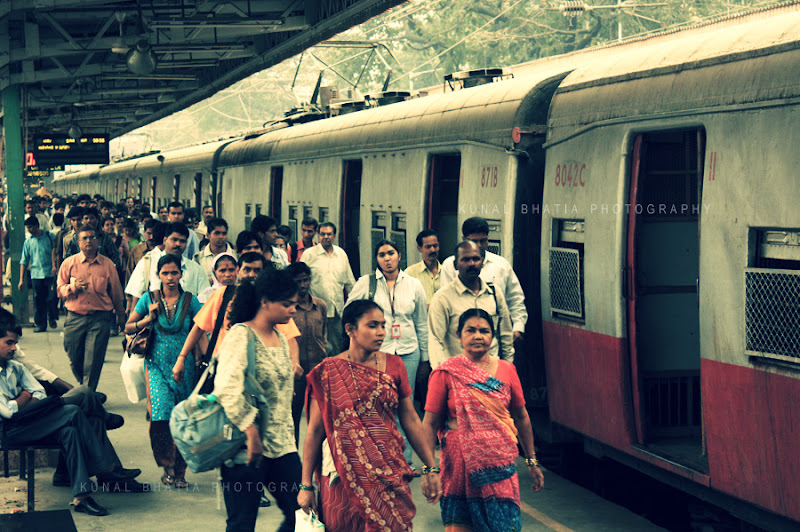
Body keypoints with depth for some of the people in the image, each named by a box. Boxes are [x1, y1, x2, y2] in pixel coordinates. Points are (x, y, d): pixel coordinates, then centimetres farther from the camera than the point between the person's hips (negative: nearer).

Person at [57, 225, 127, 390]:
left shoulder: (107, 264, 6)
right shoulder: (69, 263, 6)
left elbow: (116, 293, 15)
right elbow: (60, 290, 7)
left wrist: (121, 315, 21)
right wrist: (73, 287, -14)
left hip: (100, 319, -1)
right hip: (75, 317, 1)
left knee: (93, 362, -6)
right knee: (75, 359, 7)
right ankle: (82, 386, 34)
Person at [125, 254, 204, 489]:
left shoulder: (190, 301, 4)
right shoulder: (149, 299, 4)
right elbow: (128, 328, 9)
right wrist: (149, 318, -7)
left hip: (184, 365, 1)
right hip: (157, 364, -1)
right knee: (161, 410, -19)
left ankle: (179, 471, 12)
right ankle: (167, 466, -6)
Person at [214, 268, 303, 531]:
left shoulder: (280, 338, 14)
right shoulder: (241, 335, -12)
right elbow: (227, 389, -25)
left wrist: (287, 437, 18)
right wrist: (251, 433, -24)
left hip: (281, 444, 8)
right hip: (247, 448, -8)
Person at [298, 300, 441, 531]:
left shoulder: (393, 366, 5)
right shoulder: (328, 372, -4)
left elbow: (410, 421, 9)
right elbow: (314, 431, -1)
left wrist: (432, 468, 8)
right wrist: (306, 485, -1)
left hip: (388, 473, 2)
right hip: (343, 475, -2)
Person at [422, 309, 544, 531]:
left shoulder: (506, 370, 6)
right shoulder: (445, 374, -2)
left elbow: (521, 417, 15)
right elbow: (430, 424, -3)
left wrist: (532, 462, 17)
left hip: (500, 463, 2)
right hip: (460, 463, -2)